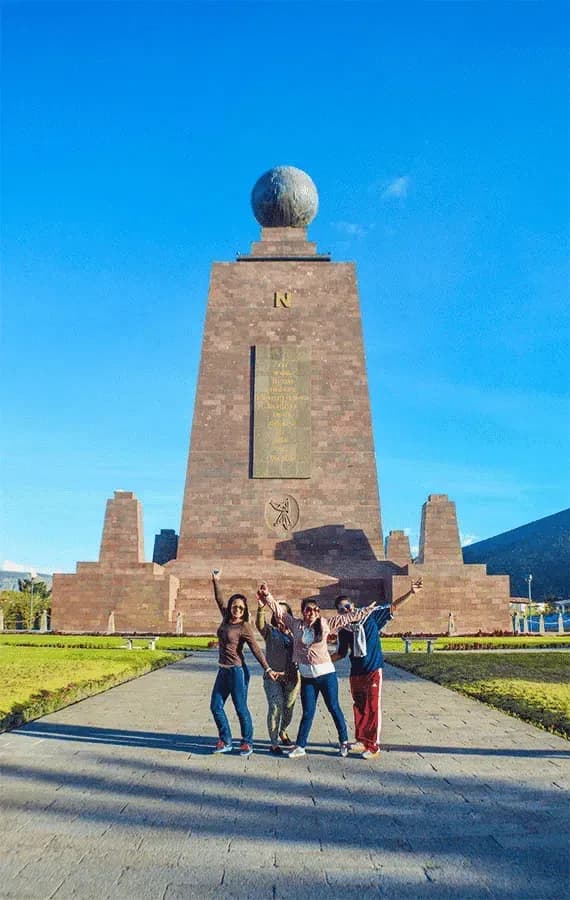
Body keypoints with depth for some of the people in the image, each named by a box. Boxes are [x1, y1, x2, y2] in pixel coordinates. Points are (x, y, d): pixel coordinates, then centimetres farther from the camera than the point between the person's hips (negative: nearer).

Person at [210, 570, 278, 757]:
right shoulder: (226, 619, 5)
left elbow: (256, 649, -14)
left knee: (241, 708, 0)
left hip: (237, 671, -7)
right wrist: (216, 581, 14)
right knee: (216, 706, 8)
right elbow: (219, 599, 17)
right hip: (223, 670, 7)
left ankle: (247, 743, 16)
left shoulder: (244, 627, -12)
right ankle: (226, 741, 21)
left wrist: (267, 669, -20)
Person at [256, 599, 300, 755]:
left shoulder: (294, 632, 10)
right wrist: (261, 608, -36)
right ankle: (274, 743, -2)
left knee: (288, 707, 13)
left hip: (292, 677, 3)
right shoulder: (270, 631, 2)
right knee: (275, 707, -13)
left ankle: (283, 731, 41)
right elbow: (259, 624, -18)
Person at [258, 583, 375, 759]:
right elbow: (279, 611, 2)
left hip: (326, 674, -1)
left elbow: (347, 617, 0)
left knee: (334, 708, 7)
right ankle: (300, 746, 18)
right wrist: (267, 596, -7)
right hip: (307, 677, 1)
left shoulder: (325, 624, -2)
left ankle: (344, 741, 23)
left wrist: (367, 610, 1)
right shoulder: (296, 625, 1)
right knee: (308, 712, 6)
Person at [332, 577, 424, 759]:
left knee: (373, 708, -3)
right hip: (356, 672, 4)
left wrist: (411, 593, -15)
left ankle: (373, 746, 5)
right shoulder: (343, 631, 5)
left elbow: (392, 607, -5)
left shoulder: (370, 615, -5)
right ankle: (362, 741, 26)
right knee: (359, 708, 12)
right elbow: (341, 653, 17)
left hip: (373, 670, -4)